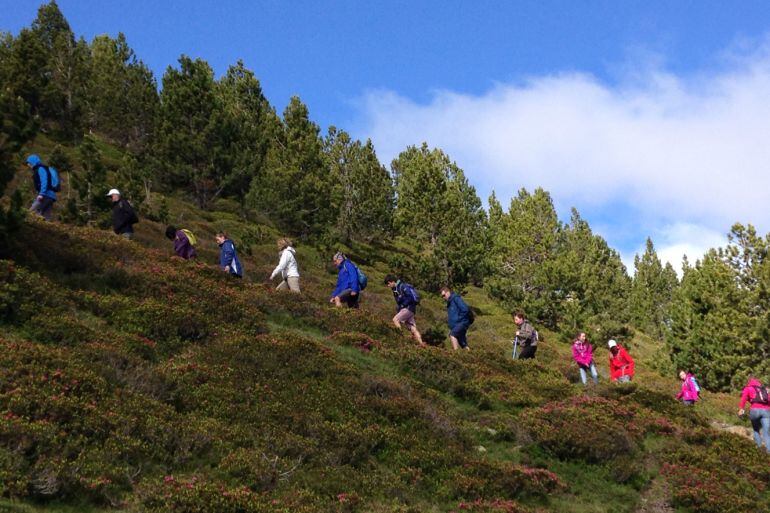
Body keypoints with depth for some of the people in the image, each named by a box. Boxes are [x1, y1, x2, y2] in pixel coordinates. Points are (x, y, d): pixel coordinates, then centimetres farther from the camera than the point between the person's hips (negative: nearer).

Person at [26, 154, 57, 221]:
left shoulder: (41, 169, -1)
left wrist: (41, 194, -24)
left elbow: (44, 181, -15)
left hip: (46, 195, -10)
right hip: (50, 196, 10)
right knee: (47, 217, 4)